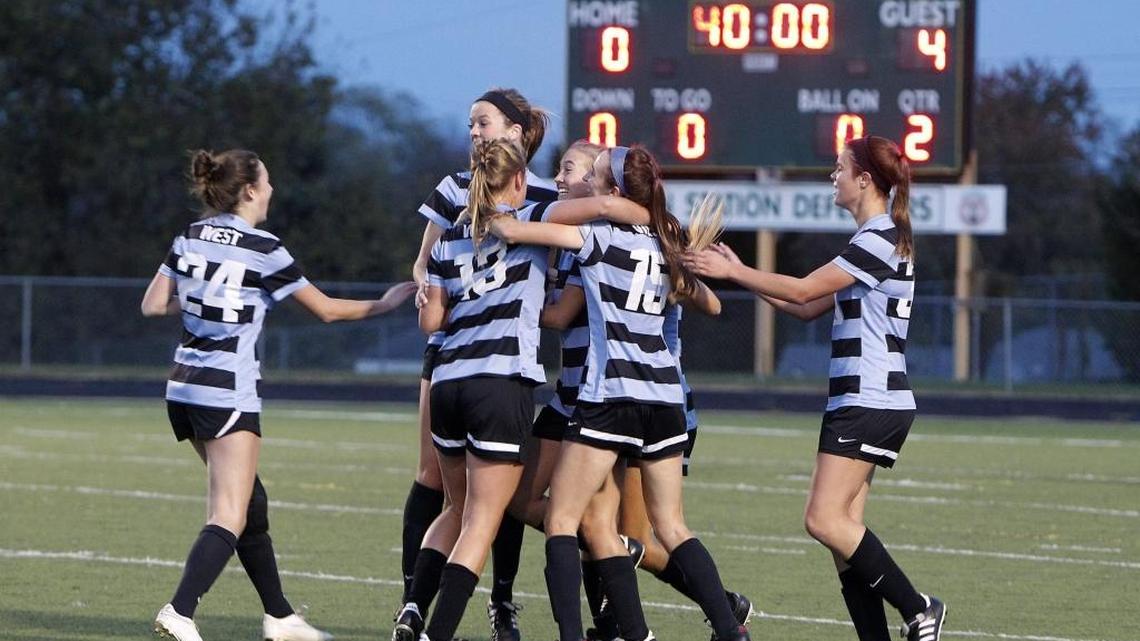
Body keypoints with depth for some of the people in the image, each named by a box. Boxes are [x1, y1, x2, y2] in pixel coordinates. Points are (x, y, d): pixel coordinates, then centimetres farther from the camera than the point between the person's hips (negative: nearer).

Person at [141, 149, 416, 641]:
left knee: (251, 502, 18)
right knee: (230, 517, -9)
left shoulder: (189, 239, 6)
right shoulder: (263, 250, -10)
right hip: (229, 393, -8)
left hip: (184, 389, 8)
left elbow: (152, 305, 9)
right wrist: (384, 305, 12)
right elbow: (326, 309, -2)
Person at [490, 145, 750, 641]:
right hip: (664, 394, 7)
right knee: (671, 528, 13)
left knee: (561, 520, -2)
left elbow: (512, 230, -8)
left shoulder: (601, 237, -5)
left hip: (611, 396, -7)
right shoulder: (664, 243, 13)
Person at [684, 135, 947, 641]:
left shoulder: (880, 239, -13)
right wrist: (740, 273, 19)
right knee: (842, 528, 4)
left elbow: (804, 290, -13)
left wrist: (733, 272, -6)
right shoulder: (875, 238, 20)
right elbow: (810, 307, 21)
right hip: (858, 402, 10)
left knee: (824, 520, -15)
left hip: (871, 403, -10)